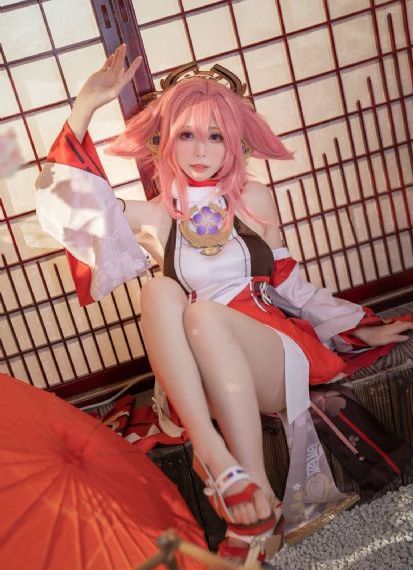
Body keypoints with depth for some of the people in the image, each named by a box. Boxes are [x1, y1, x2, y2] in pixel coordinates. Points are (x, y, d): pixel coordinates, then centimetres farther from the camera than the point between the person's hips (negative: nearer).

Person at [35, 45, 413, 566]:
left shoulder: (253, 199, 8)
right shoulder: (156, 217, 6)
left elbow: (287, 284, 14)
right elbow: (67, 197, -2)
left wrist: (360, 329, 16)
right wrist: (85, 107, -8)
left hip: (276, 356, 0)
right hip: (206, 383, 1)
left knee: (203, 311, -31)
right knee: (160, 290, -26)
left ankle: (257, 497, -35)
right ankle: (213, 454, -38)